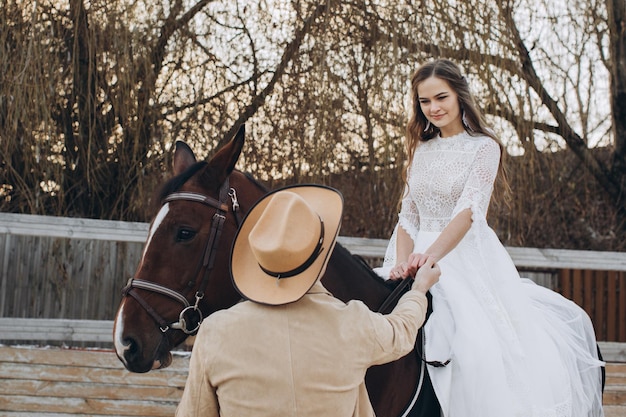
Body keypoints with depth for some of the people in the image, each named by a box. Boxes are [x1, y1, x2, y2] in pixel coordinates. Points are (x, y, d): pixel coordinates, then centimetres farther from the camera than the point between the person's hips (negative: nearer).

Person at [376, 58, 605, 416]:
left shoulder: (483, 146, -1)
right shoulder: (422, 150, 15)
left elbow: (468, 211, -15)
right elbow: (408, 216, 11)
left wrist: (431, 256, -30)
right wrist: (402, 263, -8)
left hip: (467, 260, -4)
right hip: (422, 257, 4)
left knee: (480, 353, -20)